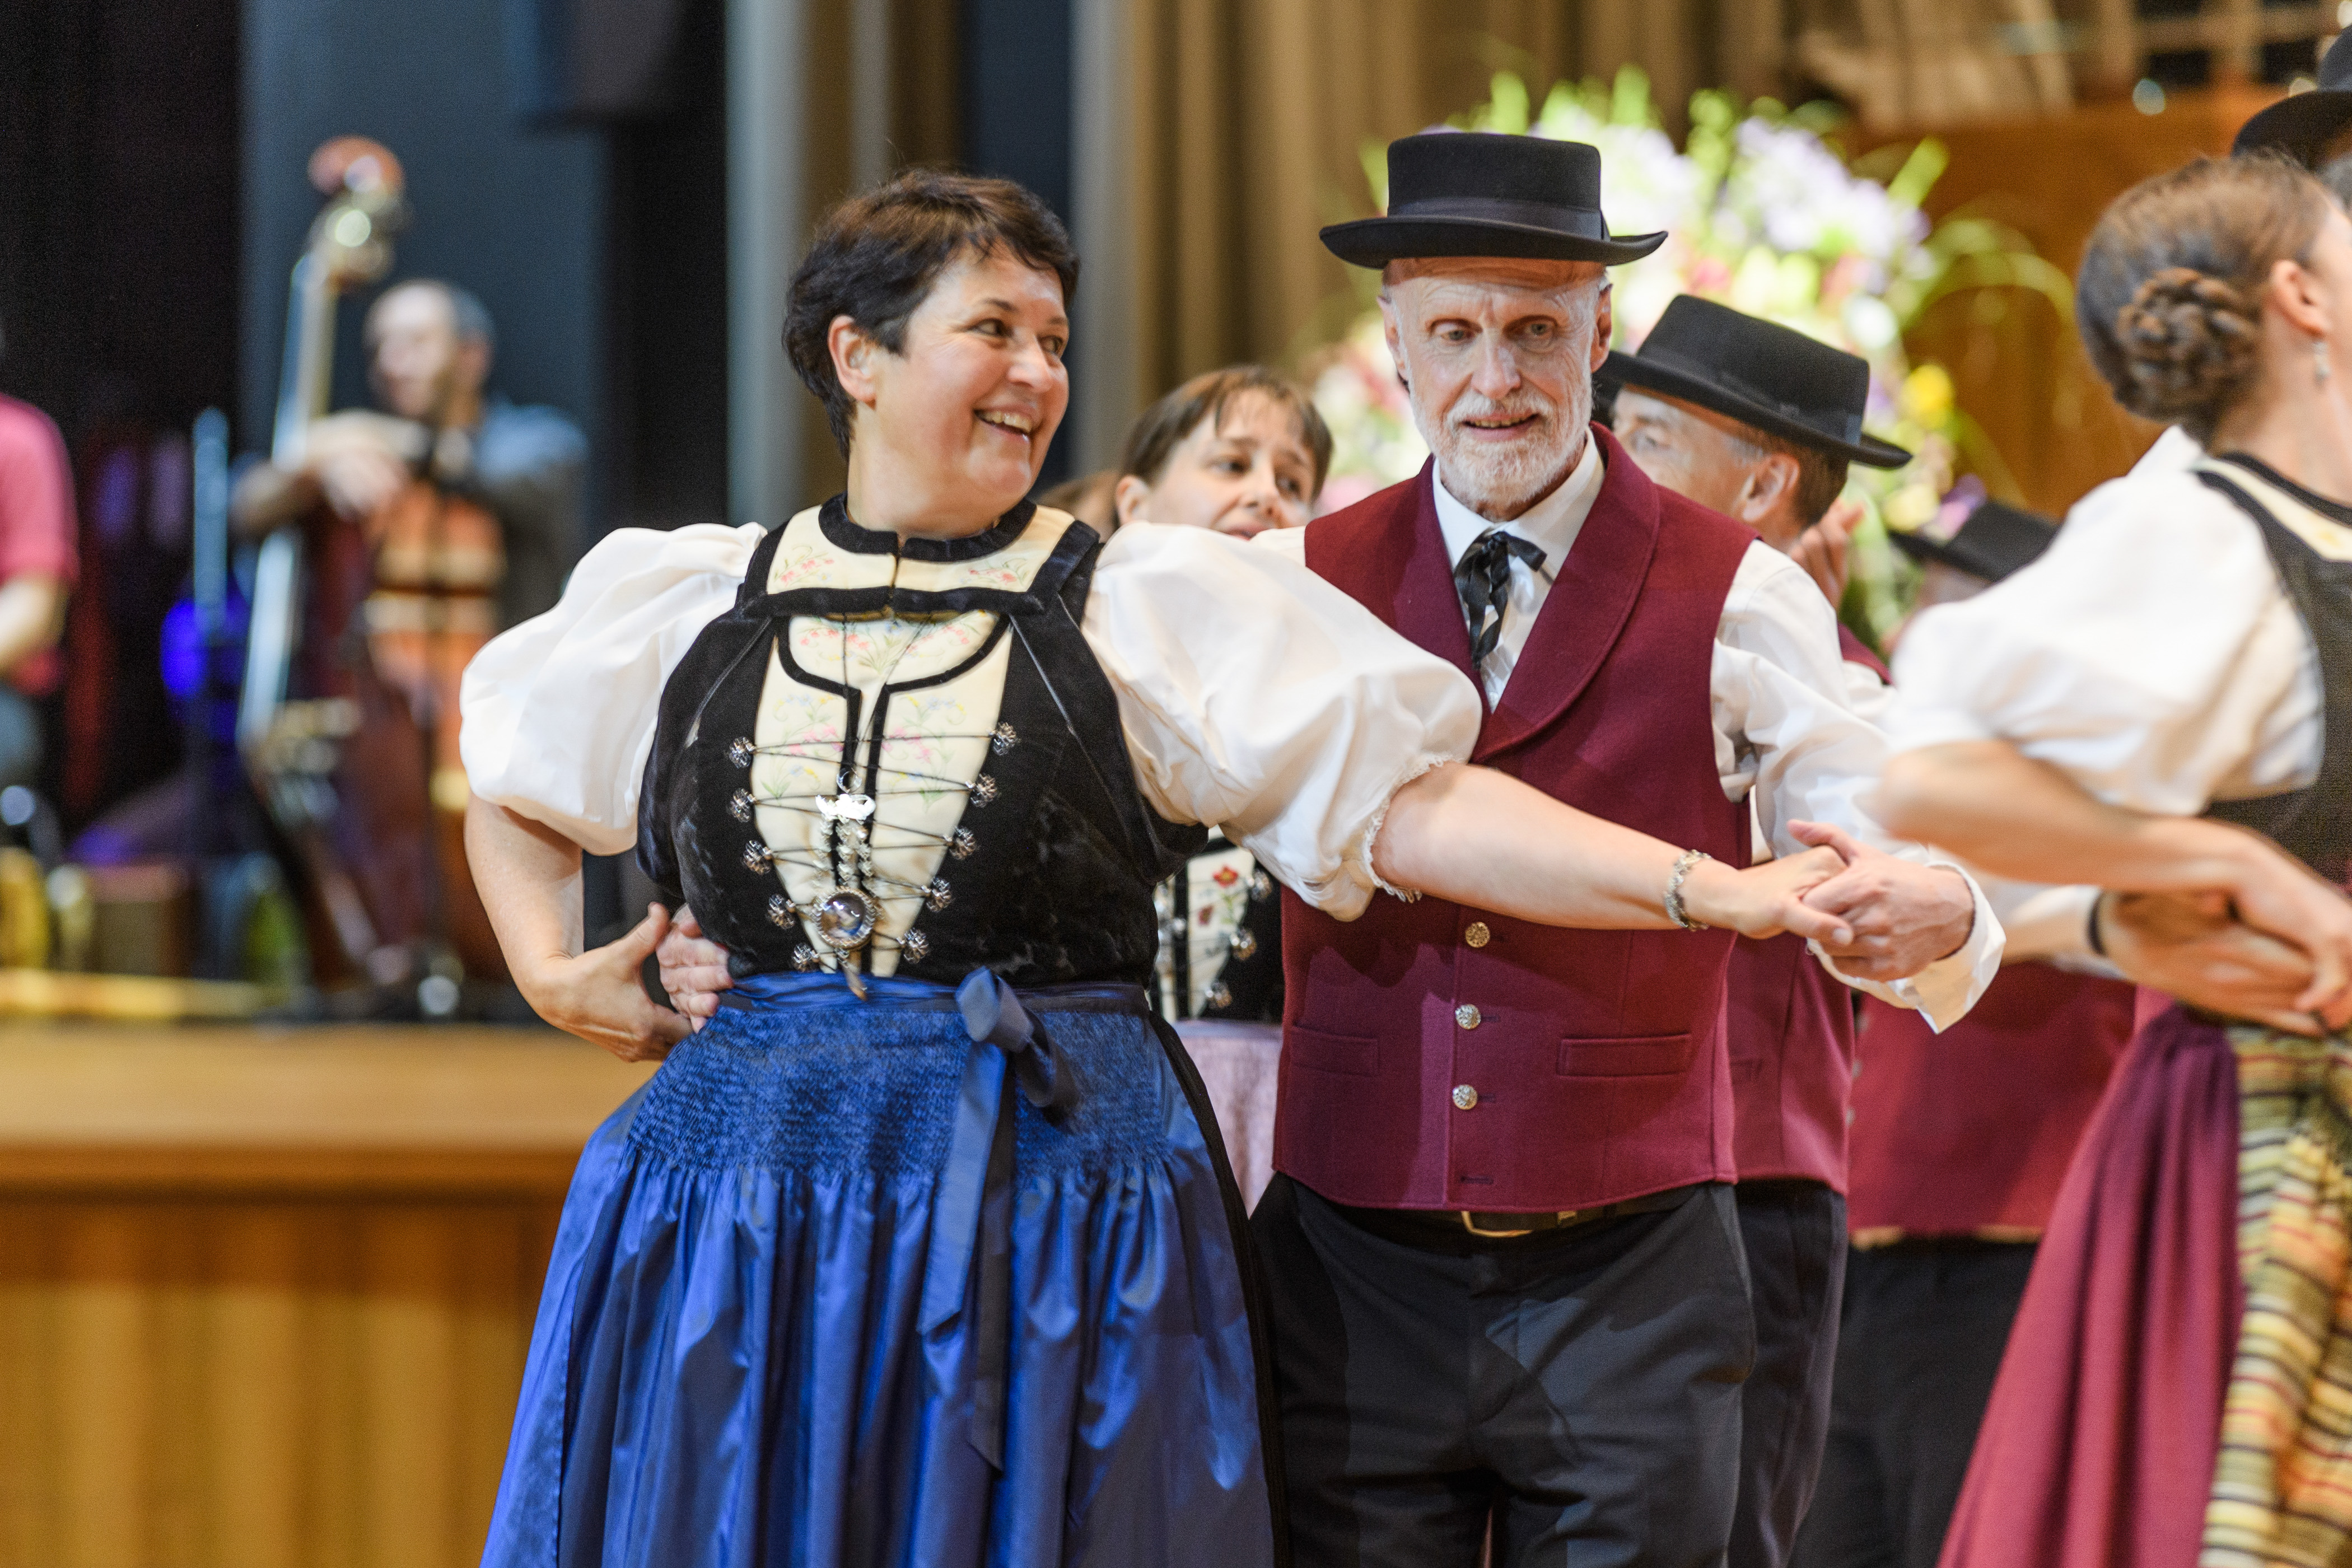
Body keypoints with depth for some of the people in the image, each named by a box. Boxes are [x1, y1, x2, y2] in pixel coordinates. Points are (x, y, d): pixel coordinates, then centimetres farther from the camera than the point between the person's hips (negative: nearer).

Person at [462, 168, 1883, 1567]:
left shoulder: (1154, 607, 3)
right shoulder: (686, 604, 10)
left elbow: (1412, 808, -4)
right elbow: (514, 794, 27)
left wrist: (1719, 892, -13)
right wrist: (554, 973, 10)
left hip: (1060, 1227, -2)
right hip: (735, 1221, 2)